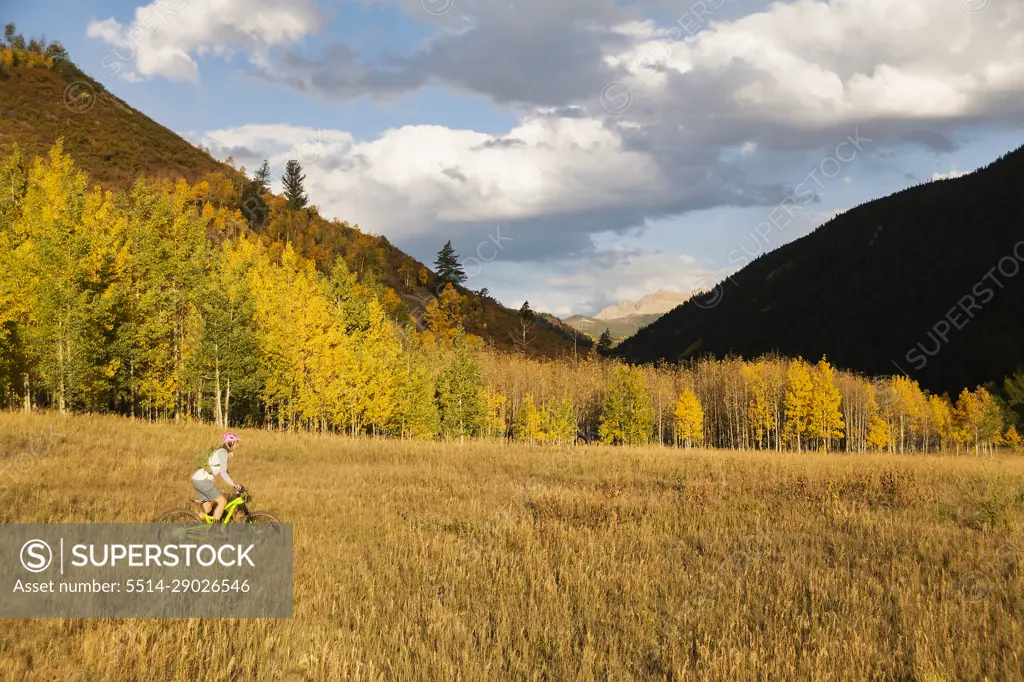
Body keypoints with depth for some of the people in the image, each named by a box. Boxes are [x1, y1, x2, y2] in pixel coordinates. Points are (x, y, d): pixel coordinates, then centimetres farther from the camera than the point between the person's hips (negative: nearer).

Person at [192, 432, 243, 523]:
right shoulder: (223, 452, -11)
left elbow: (224, 471, 25)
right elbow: (223, 473, -19)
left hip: (196, 479, 10)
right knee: (223, 501, -7)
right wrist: (235, 485, -15)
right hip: (203, 481, -10)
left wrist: (234, 484, 20)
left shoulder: (222, 451, 19)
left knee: (208, 508, 14)